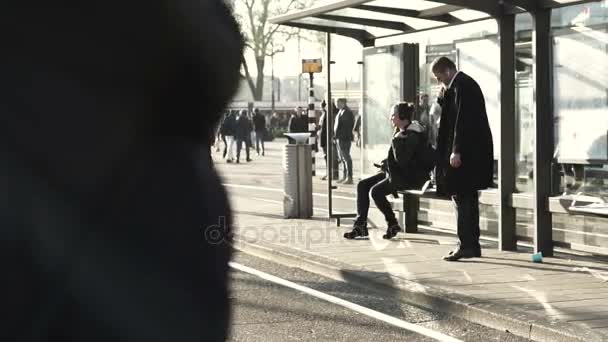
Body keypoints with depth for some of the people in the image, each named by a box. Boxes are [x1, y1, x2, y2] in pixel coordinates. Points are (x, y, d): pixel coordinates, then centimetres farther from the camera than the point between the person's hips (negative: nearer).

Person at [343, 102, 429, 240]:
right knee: (362, 185, -2)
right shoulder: (401, 132, 13)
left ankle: (393, 225, -8)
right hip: (396, 173, 10)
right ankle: (360, 225, -5)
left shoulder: (413, 135, -17)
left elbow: (402, 160, -24)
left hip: (409, 176, -10)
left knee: (376, 191, -25)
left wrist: (396, 141, -20)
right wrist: (386, 163, 7)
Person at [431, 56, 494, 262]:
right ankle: (472, 245, 18)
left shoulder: (460, 85, -13)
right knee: (469, 198, 13)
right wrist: (444, 98, 8)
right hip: (475, 151, 11)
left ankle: (466, 245, -7)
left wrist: (456, 151, -22)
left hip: (466, 152, -11)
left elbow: (461, 120, -21)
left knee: (462, 198, -8)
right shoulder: (466, 83, 18)